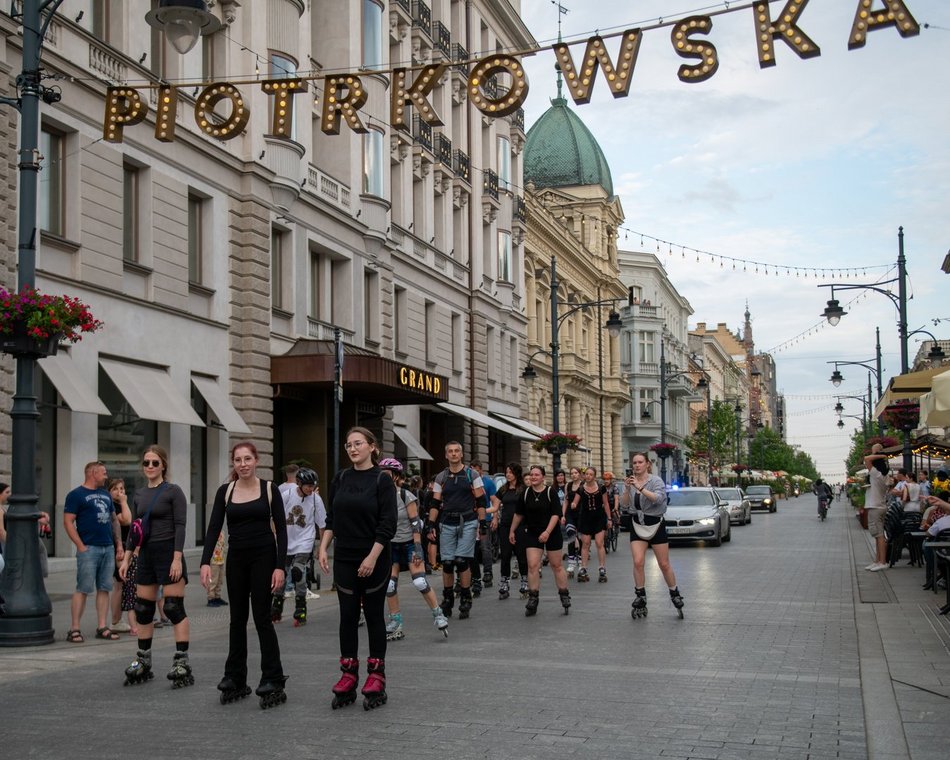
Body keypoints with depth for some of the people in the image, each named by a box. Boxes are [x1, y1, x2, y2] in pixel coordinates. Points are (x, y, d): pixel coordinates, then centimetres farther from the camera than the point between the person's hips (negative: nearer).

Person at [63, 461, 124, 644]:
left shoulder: (106, 494, 19)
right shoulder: (76, 495, -3)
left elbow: (114, 520, 23)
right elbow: (68, 522, -9)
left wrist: (119, 544, 14)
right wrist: (81, 546, -14)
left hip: (108, 548, 7)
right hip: (89, 549, -7)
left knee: (104, 589, 7)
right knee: (83, 589, -7)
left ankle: (102, 627, 11)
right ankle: (74, 629, -3)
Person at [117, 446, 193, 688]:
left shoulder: (173, 491, -5)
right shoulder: (139, 495, 12)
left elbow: (180, 526, -11)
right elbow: (133, 529, 16)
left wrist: (177, 559, -18)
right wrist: (126, 558, 10)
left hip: (168, 552, -6)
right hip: (146, 554, 6)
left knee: (174, 608, -8)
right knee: (143, 610, 9)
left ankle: (182, 663, -5)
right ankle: (143, 662, 20)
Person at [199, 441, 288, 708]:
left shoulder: (269, 489, -4)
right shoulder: (225, 491, 3)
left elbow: (281, 529, -6)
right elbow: (214, 528, -3)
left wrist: (280, 566, -14)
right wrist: (205, 562, -15)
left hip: (263, 557, -3)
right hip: (236, 559, 3)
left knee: (262, 618, -4)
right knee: (237, 618, 9)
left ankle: (273, 682, 2)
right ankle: (235, 680, 18)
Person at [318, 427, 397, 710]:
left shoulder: (382, 481, -7)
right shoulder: (340, 479, 6)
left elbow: (388, 525, -11)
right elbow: (331, 519, 11)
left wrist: (372, 558, -17)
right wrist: (323, 547, -1)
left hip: (375, 560, -4)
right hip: (345, 559, 4)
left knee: (374, 615, 3)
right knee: (348, 616, 5)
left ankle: (376, 678, 11)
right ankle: (348, 677, 12)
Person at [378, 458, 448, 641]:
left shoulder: (406, 496, -13)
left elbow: (415, 523, -13)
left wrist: (417, 549, -17)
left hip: (409, 543, -4)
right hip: (391, 545, 4)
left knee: (420, 582, -14)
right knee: (389, 585, -2)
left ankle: (438, 615, 2)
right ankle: (396, 624, 10)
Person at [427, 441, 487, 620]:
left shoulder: (472, 475, 2)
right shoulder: (440, 478, 9)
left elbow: (480, 502, 2)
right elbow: (435, 504, 9)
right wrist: (431, 525, 0)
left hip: (467, 523, -3)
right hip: (447, 524, 3)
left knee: (462, 561, -9)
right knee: (447, 563, 2)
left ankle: (466, 601, 1)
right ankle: (447, 600, 15)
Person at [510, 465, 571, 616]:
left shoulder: (551, 491, -8)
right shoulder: (525, 493, 2)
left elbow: (556, 514, -13)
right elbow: (519, 514, 14)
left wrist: (547, 532, -22)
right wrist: (512, 530, 17)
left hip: (552, 534, -2)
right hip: (532, 534, 2)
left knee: (556, 565, 5)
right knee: (532, 566, -8)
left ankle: (565, 597, 19)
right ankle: (533, 600, -3)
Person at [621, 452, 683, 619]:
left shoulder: (656, 481, -7)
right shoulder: (630, 482, 5)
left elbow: (659, 498, -26)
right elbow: (624, 506, -1)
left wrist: (640, 488, -35)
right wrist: (627, 489, -17)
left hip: (656, 525, -3)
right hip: (637, 525, 3)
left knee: (664, 564, 4)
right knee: (638, 562, -13)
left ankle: (675, 594, 23)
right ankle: (640, 598, -2)